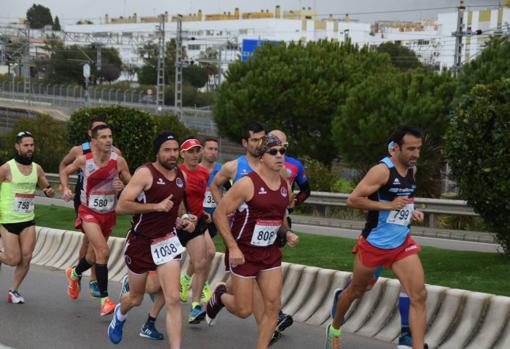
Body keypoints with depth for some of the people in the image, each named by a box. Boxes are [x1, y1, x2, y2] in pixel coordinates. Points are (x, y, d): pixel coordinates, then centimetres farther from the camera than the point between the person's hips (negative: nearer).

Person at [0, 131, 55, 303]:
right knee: (14, 260, -4)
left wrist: (49, 191, -8)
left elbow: (47, 188, 17)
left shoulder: (37, 169, 5)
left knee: (26, 258, -4)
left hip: (28, 220, 4)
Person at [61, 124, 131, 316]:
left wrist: (122, 187, -24)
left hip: (109, 214, 3)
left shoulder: (118, 161, -12)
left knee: (93, 257, 18)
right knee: (103, 251, -23)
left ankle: (74, 274, 53)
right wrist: (65, 189, -8)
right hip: (89, 212, -3)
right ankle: (104, 300, -17)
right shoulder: (84, 160, -11)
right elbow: (65, 172, 9)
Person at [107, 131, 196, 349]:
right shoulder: (145, 173, -16)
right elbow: (121, 206, -22)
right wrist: (156, 206, -27)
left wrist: (184, 220, 4)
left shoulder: (180, 175, 4)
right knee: (136, 298, 15)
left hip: (167, 241, 4)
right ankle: (120, 314, 52)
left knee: (173, 300, -11)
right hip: (141, 242, -4)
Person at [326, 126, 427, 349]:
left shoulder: (412, 169, 4)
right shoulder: (382, 171, -19)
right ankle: (334, 329, 42)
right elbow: (352, 200, -22)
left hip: (402, 243, 6)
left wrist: (411, 212, 5)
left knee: (419, 296, -10)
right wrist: (388, 205, -25)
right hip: (374, 244, -5)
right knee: (356, 291, 15)